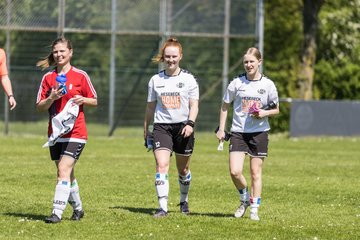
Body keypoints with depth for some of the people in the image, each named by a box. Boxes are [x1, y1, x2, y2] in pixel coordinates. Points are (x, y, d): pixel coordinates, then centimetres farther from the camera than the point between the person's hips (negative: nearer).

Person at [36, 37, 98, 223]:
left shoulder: (80, 76, -2)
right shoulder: (48, 78, 6)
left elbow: (94, 101, 4)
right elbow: (39, 106, 4)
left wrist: (82, 99, -16)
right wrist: (51, 98, -15)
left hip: (75, 133, -4)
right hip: (55, 132, 4)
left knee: (64, 171, -16)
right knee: (67, 174, 13)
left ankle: (57, 212, -20)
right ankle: (77, 208, 30)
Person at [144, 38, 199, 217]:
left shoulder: (188, 79, 1)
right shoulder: (155, 80, 6)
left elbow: (194, 105, -2)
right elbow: (150, 107, 14)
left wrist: (190, 123, -17)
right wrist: (146, 129, 17)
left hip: (183, 127, 0)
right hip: (161, 127, 0)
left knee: (183, 169, 11)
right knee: (161, 165, -18)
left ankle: (184, 200, 37)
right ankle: (162, 207, -23)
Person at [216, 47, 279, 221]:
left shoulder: (268, 84, -2)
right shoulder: (236, 83, -1)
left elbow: (276, 109, 8)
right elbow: (225, 106, 10)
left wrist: (265, 113, -14)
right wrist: (221, 129, 6)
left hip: (259, 133, 0)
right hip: (238, 132, 0)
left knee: (255, 172, 3)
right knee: (234, 172, -12)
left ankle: (254, 209, 13)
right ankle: (245, 198, 15)